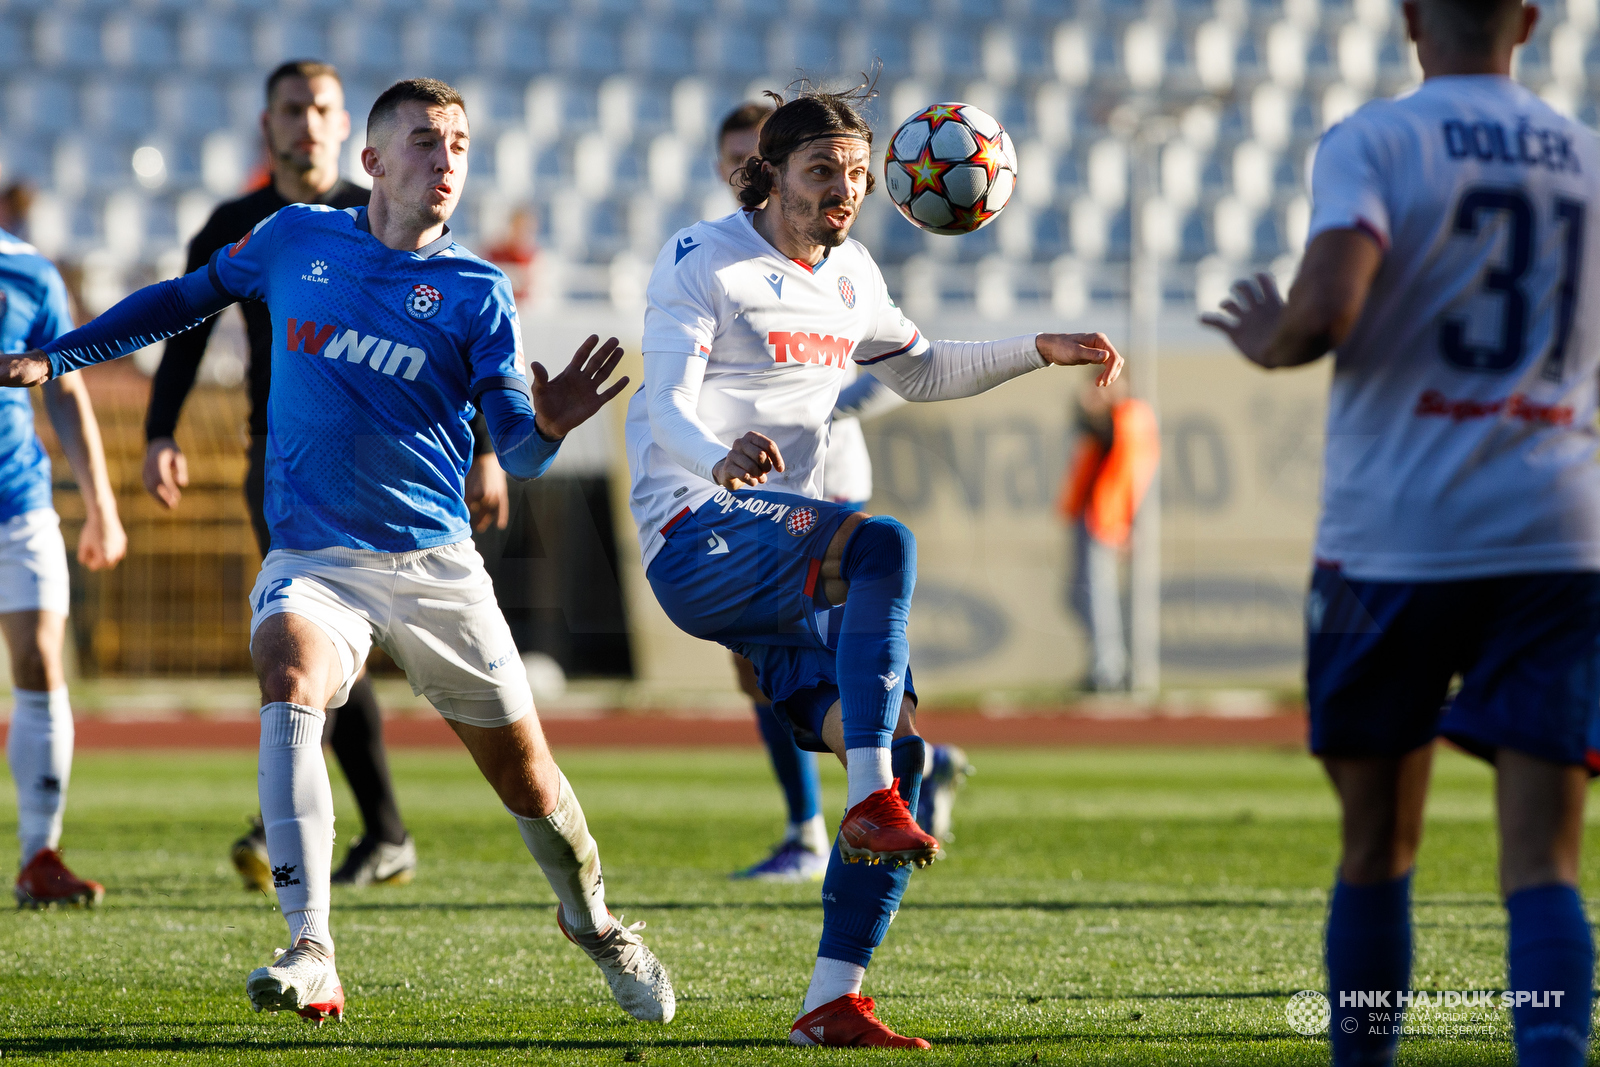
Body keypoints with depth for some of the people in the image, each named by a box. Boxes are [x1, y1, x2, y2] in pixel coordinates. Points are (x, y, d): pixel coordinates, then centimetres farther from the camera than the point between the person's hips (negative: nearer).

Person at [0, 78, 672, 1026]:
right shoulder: (295, 240, 4)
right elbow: (190, 298, 21)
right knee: (291, 678, -32)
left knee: (523, 770, 4)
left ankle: (592, 922, 37)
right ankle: (311, 957, -39)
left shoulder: (476, 292, -1)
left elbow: (518, 452, -8)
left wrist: (549, 426, -32)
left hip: (436, 559, 0)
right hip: (313, 556, 0)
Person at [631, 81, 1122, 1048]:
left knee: (903, 749, -6)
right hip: (698, 534, -8)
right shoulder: (702, 261, -5)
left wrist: (1042, 351, 23)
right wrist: (720, 460, -39)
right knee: (882, 544, -35)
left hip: (786, 575, 8)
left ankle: (833, 1002, -4)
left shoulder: (849, 275, 18)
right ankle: (870, 803, -40)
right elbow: (668, 402, -17)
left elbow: (922, 372, 34)